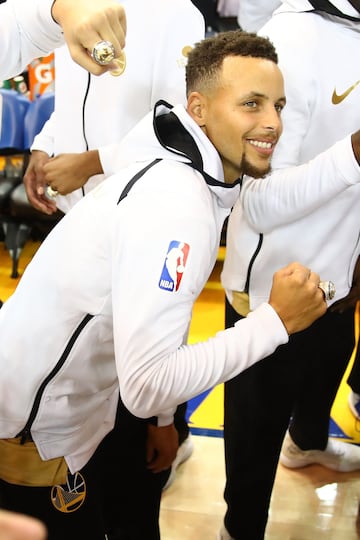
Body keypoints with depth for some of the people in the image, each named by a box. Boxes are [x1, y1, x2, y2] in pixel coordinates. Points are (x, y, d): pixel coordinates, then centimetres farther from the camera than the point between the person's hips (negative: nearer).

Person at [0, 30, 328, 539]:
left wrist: (162, 416, 18)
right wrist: (276, 320, -27)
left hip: (85, 401, 9)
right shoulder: (176, 202, -30)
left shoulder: (184, 174, 2)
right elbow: (148, 386, -34)